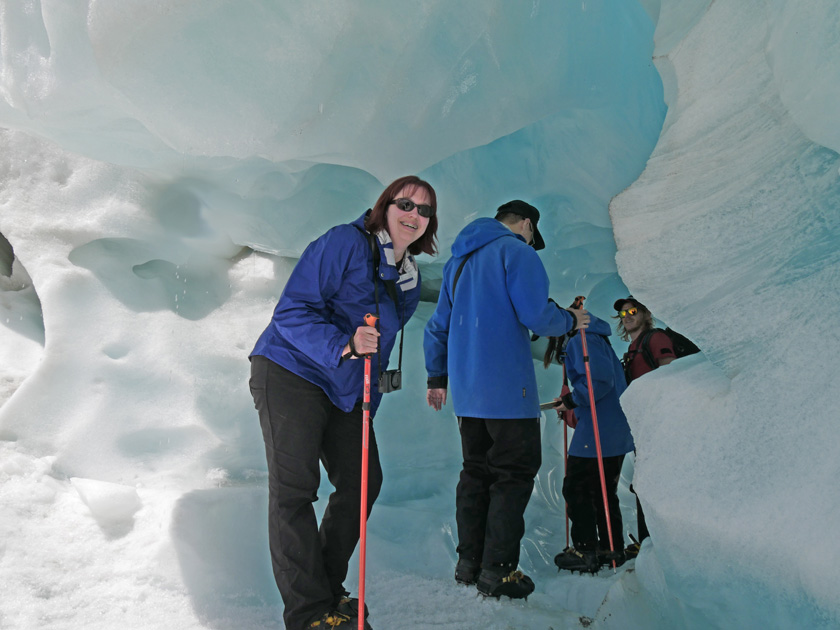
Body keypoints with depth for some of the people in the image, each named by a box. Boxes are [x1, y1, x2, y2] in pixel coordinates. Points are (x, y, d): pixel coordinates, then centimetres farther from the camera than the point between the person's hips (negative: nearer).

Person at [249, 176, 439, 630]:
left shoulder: (410, 279, 11)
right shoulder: (343, 243, -13)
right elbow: (291, 312, -19)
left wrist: (370, 401, 17)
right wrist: (344, 345, -33)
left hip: (347, 389, 8)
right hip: (290, 372, -8)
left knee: (362, 482, 6)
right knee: (294, 489, -9)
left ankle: (326, 589, 24)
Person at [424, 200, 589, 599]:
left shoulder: (458, 260, 20)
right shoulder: (517, 252, -4)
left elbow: (438, 325, 22)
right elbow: (535, 315, -16)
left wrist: (436, 377, 26)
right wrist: (570, 321, 4)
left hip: (465, 389, 8)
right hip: (506, 387, -8)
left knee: (476, 472, 14)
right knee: (515, 474, 0)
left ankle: (469, 562, 18)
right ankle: (498, 570, -1)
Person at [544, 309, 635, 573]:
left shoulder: (580, 341, -14)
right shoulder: (594, 338, 18)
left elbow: (600, 380, -25)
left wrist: (572, 400, -14)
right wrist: (572, 403, 14)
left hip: (597, 432, -10)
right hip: (616, 431, 10)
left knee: (576, 489, 0)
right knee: (603, 491, 17)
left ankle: (585, 551, 5)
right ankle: (611, 549, 24)